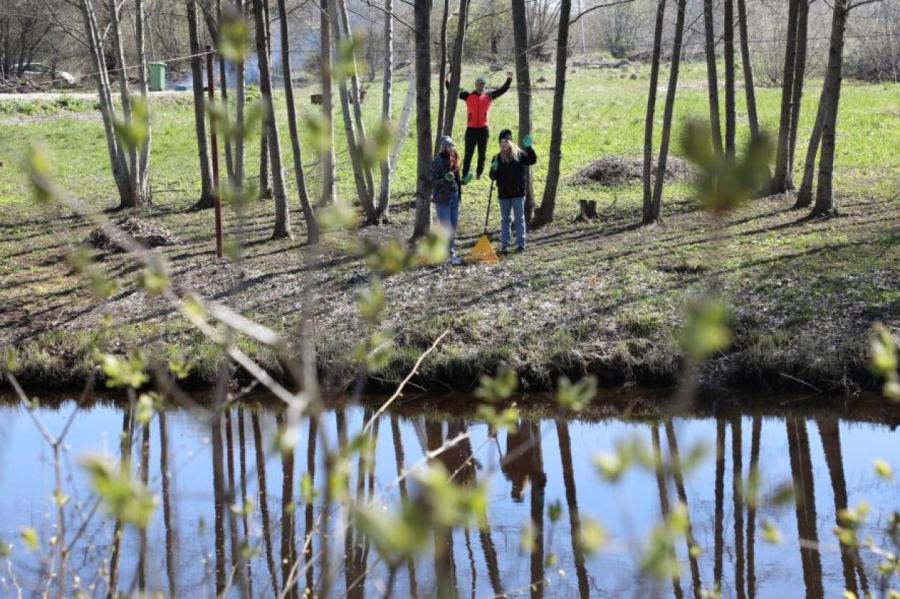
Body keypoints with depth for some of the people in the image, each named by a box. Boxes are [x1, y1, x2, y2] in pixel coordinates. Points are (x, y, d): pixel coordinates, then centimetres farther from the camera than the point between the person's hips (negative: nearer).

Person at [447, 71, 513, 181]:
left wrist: (509, 79, 0)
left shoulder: (489, 96, 7)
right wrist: (447, 81, -8)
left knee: (482, 154, 9)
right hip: (471, 129, -2)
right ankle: (465, 175, 4)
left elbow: (503, 90, 9)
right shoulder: (468, 95, 3)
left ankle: (479, 174, 20)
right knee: (468, 153, 1)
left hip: (484, 129, 2)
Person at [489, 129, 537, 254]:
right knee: (505, 220, 9)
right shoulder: (497, 158, 3)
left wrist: (529, 147, -25)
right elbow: (493, 177, 3)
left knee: (519, 218, 5)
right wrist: (494, 170, -18)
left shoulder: (519, 154, -3)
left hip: (518, 192, -2)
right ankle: (504, 245, 13)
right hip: (503, 193, 2)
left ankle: (520, 244, 10)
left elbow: (532, 160, -13)